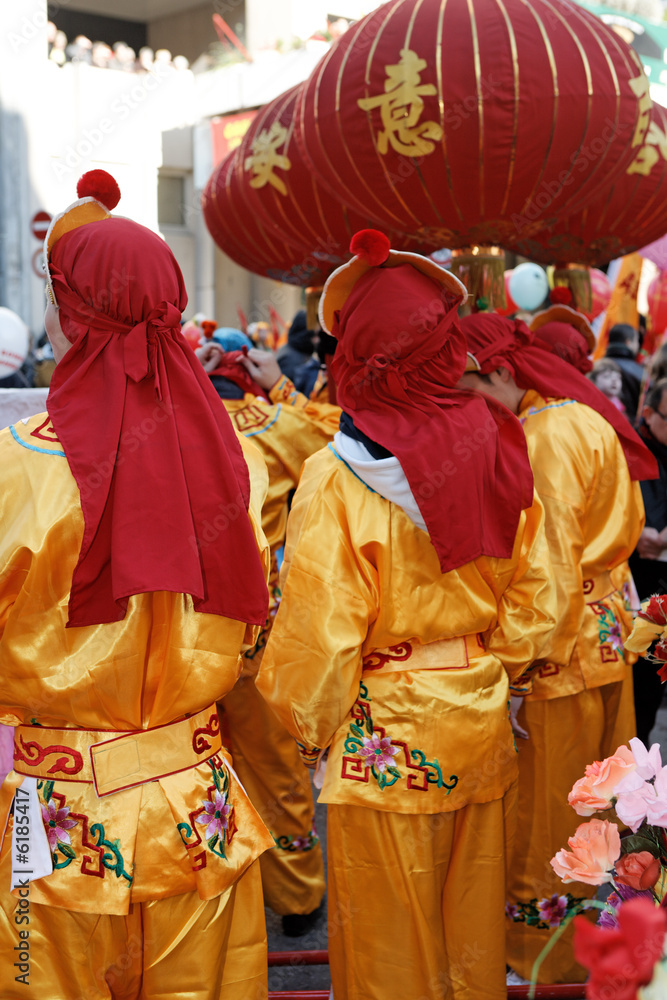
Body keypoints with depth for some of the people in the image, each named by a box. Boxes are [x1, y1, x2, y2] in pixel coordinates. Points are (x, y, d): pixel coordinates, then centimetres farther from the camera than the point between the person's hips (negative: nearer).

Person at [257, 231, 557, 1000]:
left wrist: (308, 726, 1)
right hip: (483, 727, 5)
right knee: (471, 928, 22)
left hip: (385, 737, -5)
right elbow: (532, 592, 2)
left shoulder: (339, 479, -19)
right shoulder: (498, 450, -5)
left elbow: (318, 633, -16)